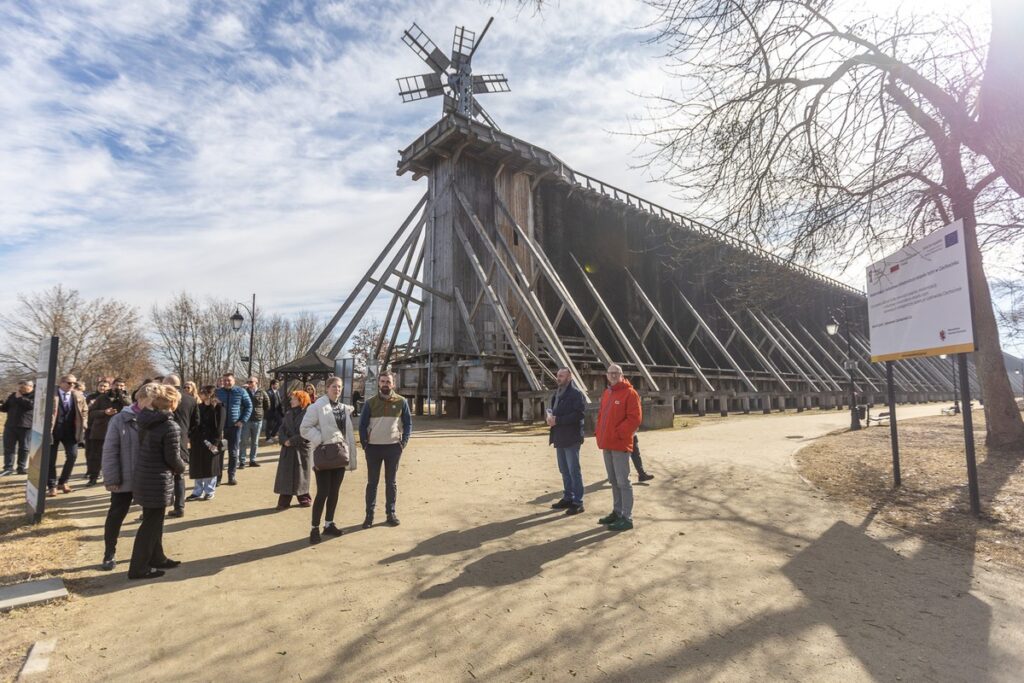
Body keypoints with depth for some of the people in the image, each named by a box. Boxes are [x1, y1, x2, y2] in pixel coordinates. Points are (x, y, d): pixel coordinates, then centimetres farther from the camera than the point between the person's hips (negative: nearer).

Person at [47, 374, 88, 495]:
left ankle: (63, 482, 17)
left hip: (70, 431, 3)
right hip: (53, 430, -3)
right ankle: (52, 486, 13)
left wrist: (83, 425, 4)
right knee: (51, 458, 3)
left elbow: (85, 410, 15)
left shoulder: (78, 395, 5)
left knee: (72, 455, -2)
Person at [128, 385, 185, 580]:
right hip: (158, 481, -8)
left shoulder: (145, 420, 2)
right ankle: (138, 568, 14)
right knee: (151, 524, 5)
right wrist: (182, 468, 6)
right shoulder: (171, 427, -20)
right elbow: (173, 458, -15)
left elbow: (143, 447, 10)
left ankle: (156, 558, 34)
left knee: (154, 521, 21)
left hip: (143, 477, 8)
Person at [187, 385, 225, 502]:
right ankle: (197, 492, 18)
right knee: (197, 468, 9)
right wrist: (192, 439, 2)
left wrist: (215, 442, -18)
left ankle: (209, 492, 14)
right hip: (198, 442, 6)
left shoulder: (219, 407, -7)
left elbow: (219, 427, -12)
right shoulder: (199, 407, 11)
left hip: (212, 443, -6)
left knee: (210, 468, 4)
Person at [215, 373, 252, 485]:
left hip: (234, 426, -1)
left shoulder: (241, 392, 0)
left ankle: (231, 476, 14)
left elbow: (249, 406, 3)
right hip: (220, 426, 1)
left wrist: (243, 420, -6)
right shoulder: (217, 392, 4)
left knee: (233, 452, 5)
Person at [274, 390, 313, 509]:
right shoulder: (288, 413, 12)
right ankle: (284, 501, 8)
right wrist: (284, 440, -11)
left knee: (301, 475, 5)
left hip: (302, 449, -5)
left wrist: (292, 441, -17)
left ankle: (304, 499, 20)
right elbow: (282, 428, 7)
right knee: (285, 475, 3)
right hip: (287, 450, 5)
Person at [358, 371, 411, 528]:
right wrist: (364, 444, -4)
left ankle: (391, 513, 20)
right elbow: (362, 424, 5)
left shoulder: (401, 402, 0)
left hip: (393, 447, 0)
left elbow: (408, 423, 5)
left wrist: (403, 442, -5)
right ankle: (369, 514, 15)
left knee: (391, 481, 10)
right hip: (373, 447, 0)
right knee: (372, 482, 7)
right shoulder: (370, 403, 1)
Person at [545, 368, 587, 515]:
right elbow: (553, 409, 21)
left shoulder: (576, 394, -13)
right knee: (564, 470, 16)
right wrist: (550, 416, -3)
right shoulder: (557, 393, 13)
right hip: (559, 436, 9)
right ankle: (568, 498, 27)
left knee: (574, 470, -3)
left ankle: (578, 502, 5)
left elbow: (578, 414, -22)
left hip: (571, 437, -8)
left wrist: (558, 420, -23)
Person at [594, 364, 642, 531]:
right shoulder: (606, 393, 16)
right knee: (613, 480, 16)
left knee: (623, 481, -5)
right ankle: (617, 512, 27)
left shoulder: (629, 393, -10)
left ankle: (627, 518, 2)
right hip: (607, 444, 8)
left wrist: (618, 433, -19)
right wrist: (599, 433, 7)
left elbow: (635, 418, -17)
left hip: (620, 444, -8)